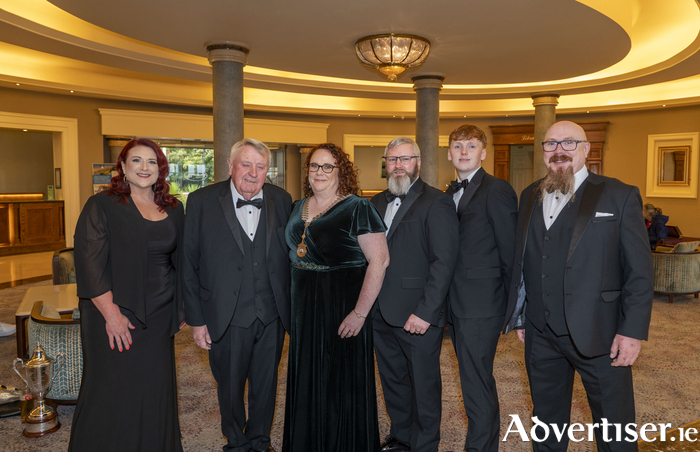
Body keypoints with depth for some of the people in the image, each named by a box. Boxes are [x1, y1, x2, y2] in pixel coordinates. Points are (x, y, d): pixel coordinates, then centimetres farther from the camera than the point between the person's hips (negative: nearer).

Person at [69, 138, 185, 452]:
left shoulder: (174, 210, 8)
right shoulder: (101, 206, -6)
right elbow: (90, 263, -11)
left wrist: (181, 308, 11)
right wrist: (111, 313, -16)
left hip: (159, 317, 4)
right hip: (114, 315, -4)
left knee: (156, 390, 13)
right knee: (112, 392, 7)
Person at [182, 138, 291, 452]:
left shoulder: (281, 200, 0)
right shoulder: (201, 201, -7)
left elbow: (289, 255, 4)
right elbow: (189, 265, -5)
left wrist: (290, 307, 0)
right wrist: (196, 319, -6)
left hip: (272, 316, 2)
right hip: (226, 317, -2)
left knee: (266, 384, 19)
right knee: (230, 386, 16)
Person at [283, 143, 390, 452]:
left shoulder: (357, 209, -11)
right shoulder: (298, 209, 9)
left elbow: (379, 259, -18)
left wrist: (360, 312, -22)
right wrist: (293, 304, 9)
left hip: (342, 306, -6)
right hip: (303, 307, 6)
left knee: (341, 381, 6)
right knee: (306, 381, 17)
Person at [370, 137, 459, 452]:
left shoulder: (436, 203, -8)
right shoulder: (378, 203, 13)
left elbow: (444, 262, -15)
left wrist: (425, 312, -20)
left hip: (418, 317, -6)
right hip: (381, 314, 7)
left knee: (423, 386, 7)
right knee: (393, 381, 20)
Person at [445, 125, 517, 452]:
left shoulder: (497, 190, -10)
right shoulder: (450, 193, 15)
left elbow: (510, 254, -12)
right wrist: (444, 301, 10)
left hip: (481, 304, -8)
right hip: (456, 303, 8)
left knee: (476, 382, -1)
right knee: (475, 379, 20)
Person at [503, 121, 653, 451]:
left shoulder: (619, 196, -3)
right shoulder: (529, 197, 10)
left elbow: (640, 271, -6)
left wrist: (633, 331, -11)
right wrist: (519, 317, 11)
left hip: (598, 335, -4)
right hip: (540, 335, 4)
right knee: (546, 424, 20)